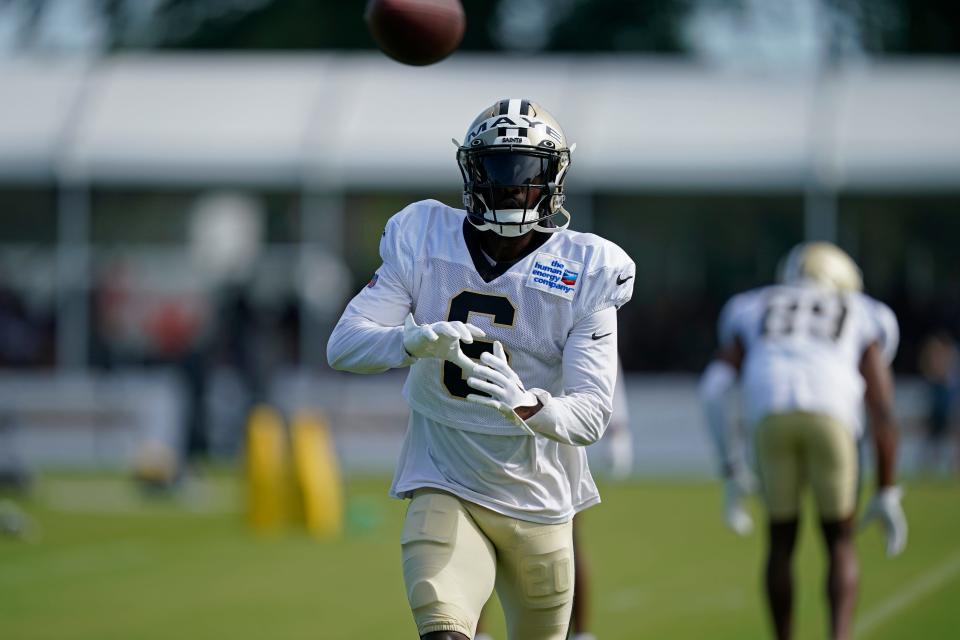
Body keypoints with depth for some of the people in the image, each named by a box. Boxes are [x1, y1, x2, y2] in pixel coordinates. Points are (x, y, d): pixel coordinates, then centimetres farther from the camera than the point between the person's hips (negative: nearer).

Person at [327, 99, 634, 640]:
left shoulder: (587, 272, -10)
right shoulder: (424, 240, -5)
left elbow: (593, 413, -16)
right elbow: (343, 345, -9)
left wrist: (525, 405, -38)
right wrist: (416, 340, -31)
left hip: (539, 501, 1)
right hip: (445, 490, -1)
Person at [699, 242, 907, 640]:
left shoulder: (752, 313, 35)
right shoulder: (863, 320, 31)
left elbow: (713, 386, 19)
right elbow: (882, 410, 20)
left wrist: (730, 472, 20)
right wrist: (886, 495, 22)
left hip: (771, 417, 1)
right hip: (829, 416, -1)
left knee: (781, 542, 20)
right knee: (839, 543, 15)